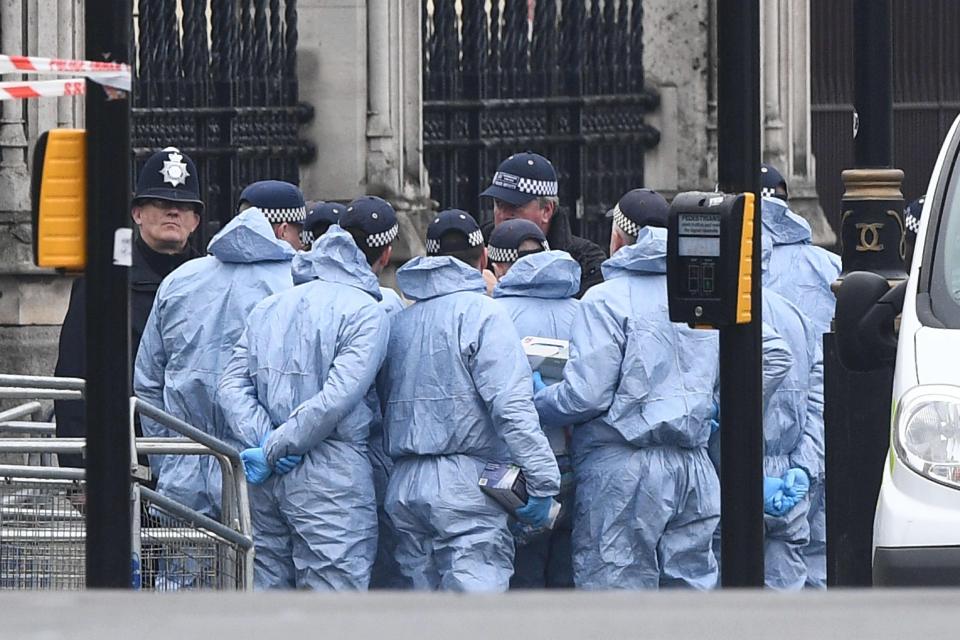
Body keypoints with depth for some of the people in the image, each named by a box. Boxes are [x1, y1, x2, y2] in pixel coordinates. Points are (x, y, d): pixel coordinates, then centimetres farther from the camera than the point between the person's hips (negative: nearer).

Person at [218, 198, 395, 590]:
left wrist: (263, 439, -6)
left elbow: (232, 385, 6)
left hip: (264, 482, 6)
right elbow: (335, 399, -16)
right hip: (331, 476, -6)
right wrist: (273, 450, -10)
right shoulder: (365, 313, -6)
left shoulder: (271, 307, 16)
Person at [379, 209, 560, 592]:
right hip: (465, 487, -7)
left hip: (403, 487, 7)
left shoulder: (401, 321, 14)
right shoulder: (482, 314, -7)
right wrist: (543, 481, -14)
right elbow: (511, 406, -16)